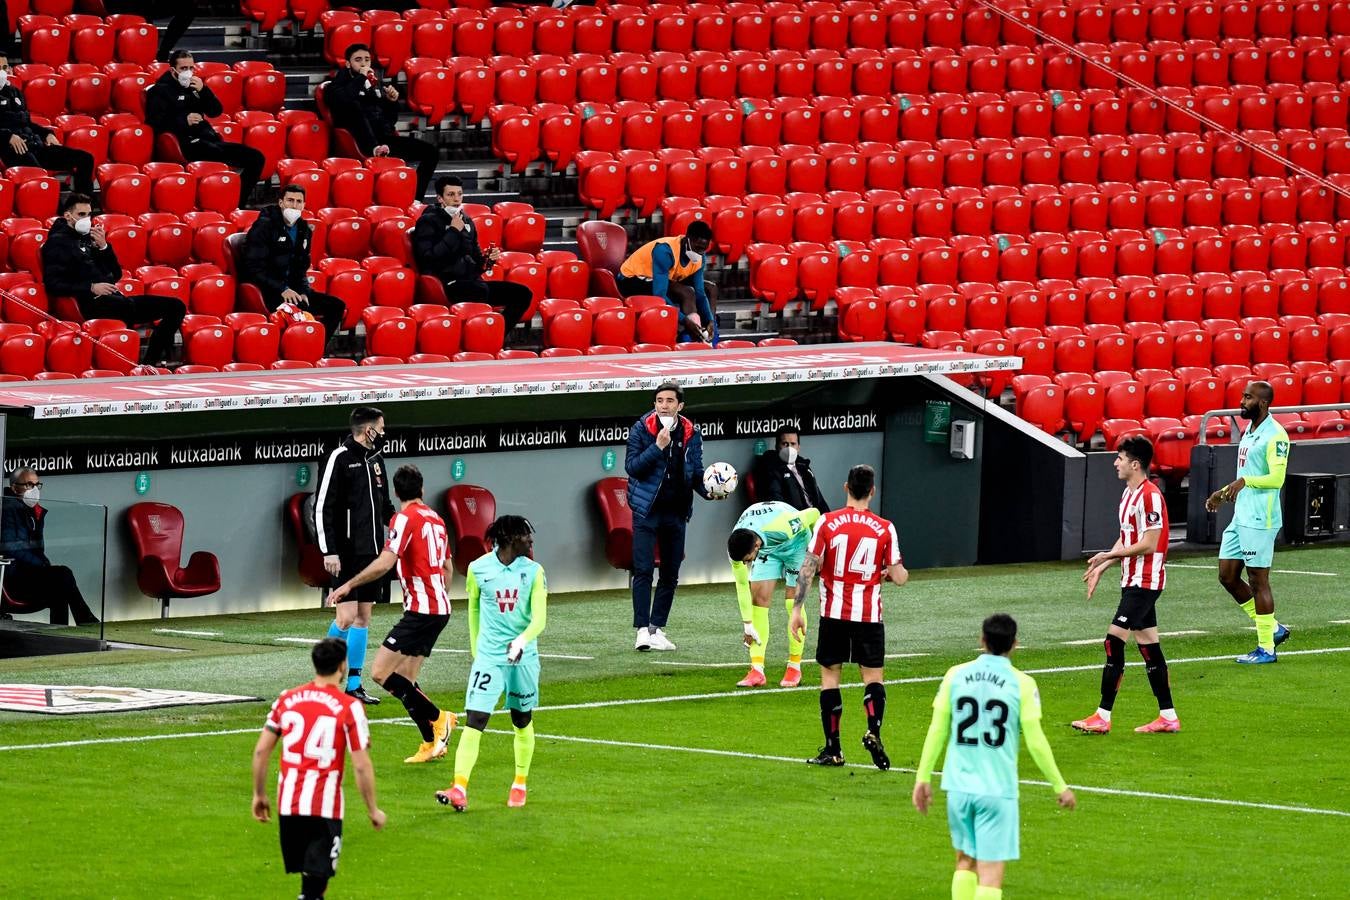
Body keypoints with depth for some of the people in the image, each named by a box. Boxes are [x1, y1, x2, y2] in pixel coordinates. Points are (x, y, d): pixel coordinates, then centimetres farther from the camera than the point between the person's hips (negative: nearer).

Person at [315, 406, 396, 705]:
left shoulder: (375, 458, 13)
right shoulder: (340, 458, -11)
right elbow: (323, 507, -13)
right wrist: (329, 551, -17)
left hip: (371, 551, 8)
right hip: (346, 553, -8)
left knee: (363, 616, 9)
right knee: (346, 616, -11)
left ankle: (354, 683, 13)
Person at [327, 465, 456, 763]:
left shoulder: (406, 518, -10)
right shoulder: (435, 519, 15)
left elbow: (385, 562, -22)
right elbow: (448, 568, 25)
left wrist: (349, 585, -16)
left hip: (420, 609, -9)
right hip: (440, 607, 9)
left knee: (381, 672, -12)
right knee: (404, 681, 12)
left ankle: (437, 718, -12)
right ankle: (432, 744, 8)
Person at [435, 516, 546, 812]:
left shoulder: (534, 571, -2)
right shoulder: (478, 569, -3)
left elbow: (539, 618, -9)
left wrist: (522, 641, -28)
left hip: (523, 656, 1)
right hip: (488, 655, -1)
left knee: (523, 722, 12)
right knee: (474, 721, -13)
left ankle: (520, 785, 31)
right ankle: (459, 789, -20)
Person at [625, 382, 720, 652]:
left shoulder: (691, 434, 6)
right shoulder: (641, 429, -4)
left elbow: (696, 473, 10)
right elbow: (631, 466, -12)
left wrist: (708, 491, -9)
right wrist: (657, 447, -22)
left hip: (676, 511, 4)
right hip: (647, 508, -4)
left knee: (670, 575, 8)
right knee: (643, 571, -11)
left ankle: (657, 628, 16)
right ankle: (642, 629, -11)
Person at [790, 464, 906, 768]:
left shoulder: (827, 522, -4)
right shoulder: (884, 529, -4)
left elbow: (808, 569, -6)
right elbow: (899, 578, -3)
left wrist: (797, 609, -3)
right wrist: (898, 570, 21)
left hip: (834, 612, 0)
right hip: (869, 615, 0)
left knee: (829, 675, 9)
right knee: (873, 675, 8)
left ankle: (832, 749, 7)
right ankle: (873, 732, -17)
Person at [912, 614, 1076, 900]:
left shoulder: (956, 675, 2)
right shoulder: (1022, 684, -7)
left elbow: (937, 730, 5)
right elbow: (1035, 741, -5)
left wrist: (923, 777, 14)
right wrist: (1060, 786, 6)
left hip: (958, 787, 3)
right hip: (998, 789, -3)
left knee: (965, 863, 20)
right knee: (991, 875, -3)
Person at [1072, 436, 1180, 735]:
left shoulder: (1149, 496, -17)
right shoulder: (1129, 494, 14)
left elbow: (1149, 544, -20)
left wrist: (1109, 556, -14)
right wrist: (1101, 568, 16)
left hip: (1144, 583, -10)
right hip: (1133, 581, 10)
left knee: (1114, 641, -11)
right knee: (1148, 645, 11)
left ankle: (1103, 717, -10)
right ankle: (1168, 717, 14)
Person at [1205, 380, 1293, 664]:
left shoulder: (1275, 435, -14)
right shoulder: (1249, 431, 15)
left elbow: (1276, 478, -23)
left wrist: (1245, 481, -34)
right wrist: (1224, 492, 23)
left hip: (1260, 520, -10)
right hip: (1240, 517, 10)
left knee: (1258, 581, -4)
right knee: (1227, 576, 10)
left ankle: (1266, 648, 5)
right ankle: (1272, 628, 21)